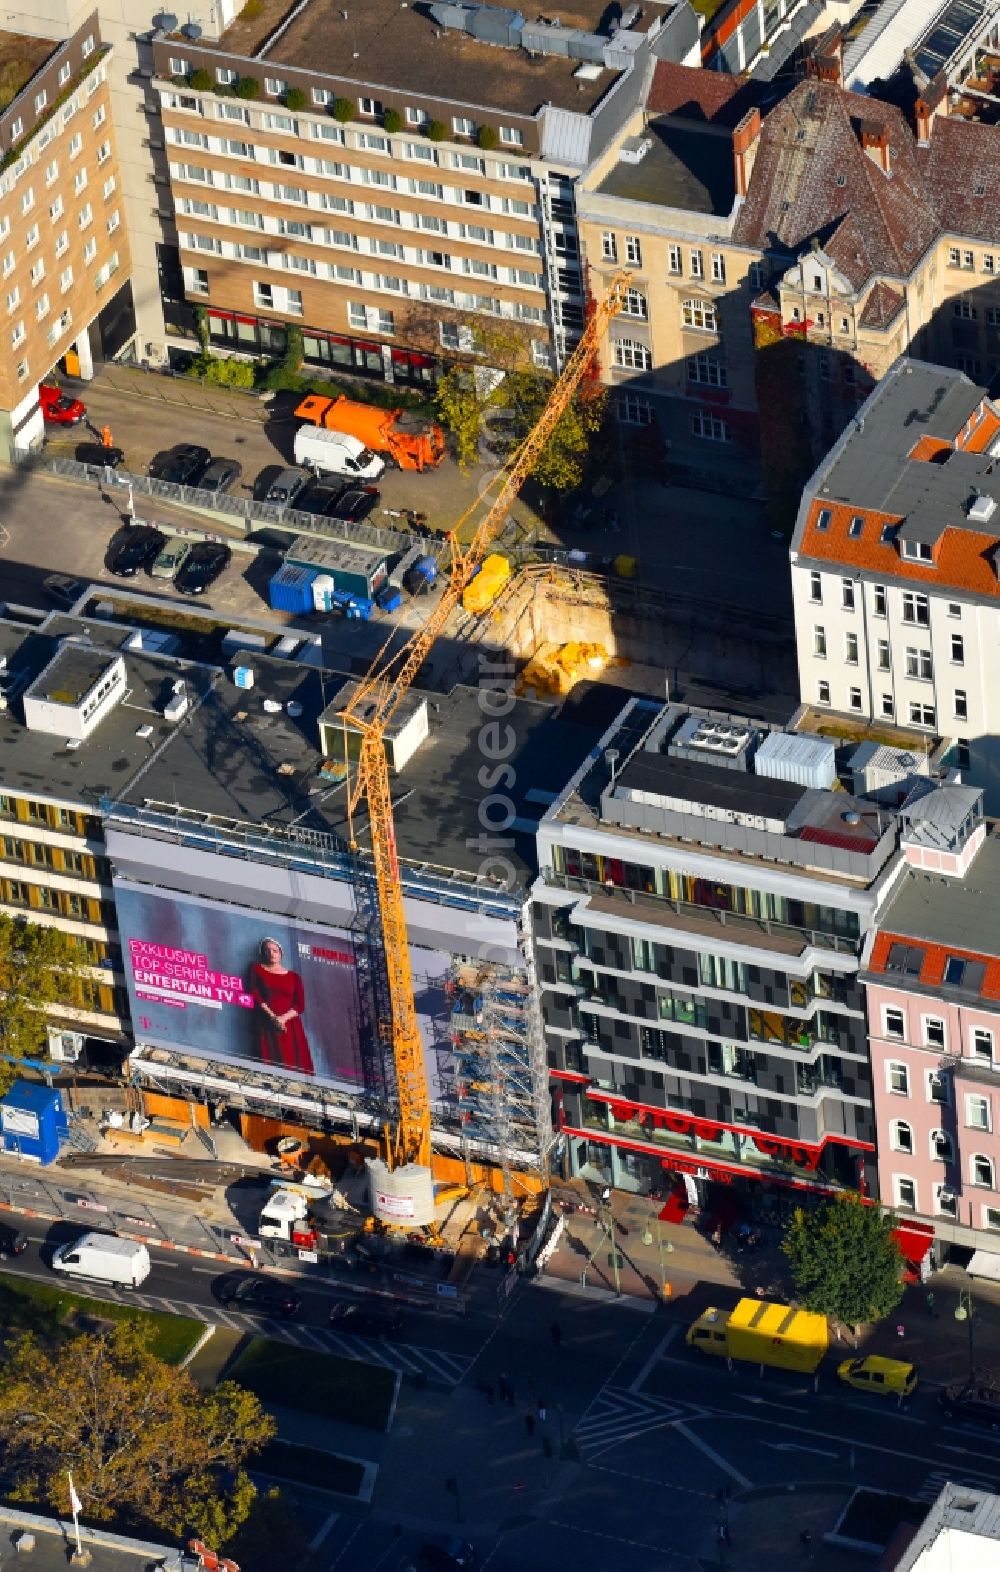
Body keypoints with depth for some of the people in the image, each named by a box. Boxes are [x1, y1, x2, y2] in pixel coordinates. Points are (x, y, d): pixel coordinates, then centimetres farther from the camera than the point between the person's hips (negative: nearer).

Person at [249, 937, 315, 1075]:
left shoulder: (293, 976, 16)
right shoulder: (257, 969, 15)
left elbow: (300, 1005, 7)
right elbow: (255, 995, 3)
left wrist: (283, 1018, -11)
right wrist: (272, 1016, -11)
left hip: (290, 1025, 2)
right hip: (268, 1025, -2)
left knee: (295, 1065, -12)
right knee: (273, 1064, -17)